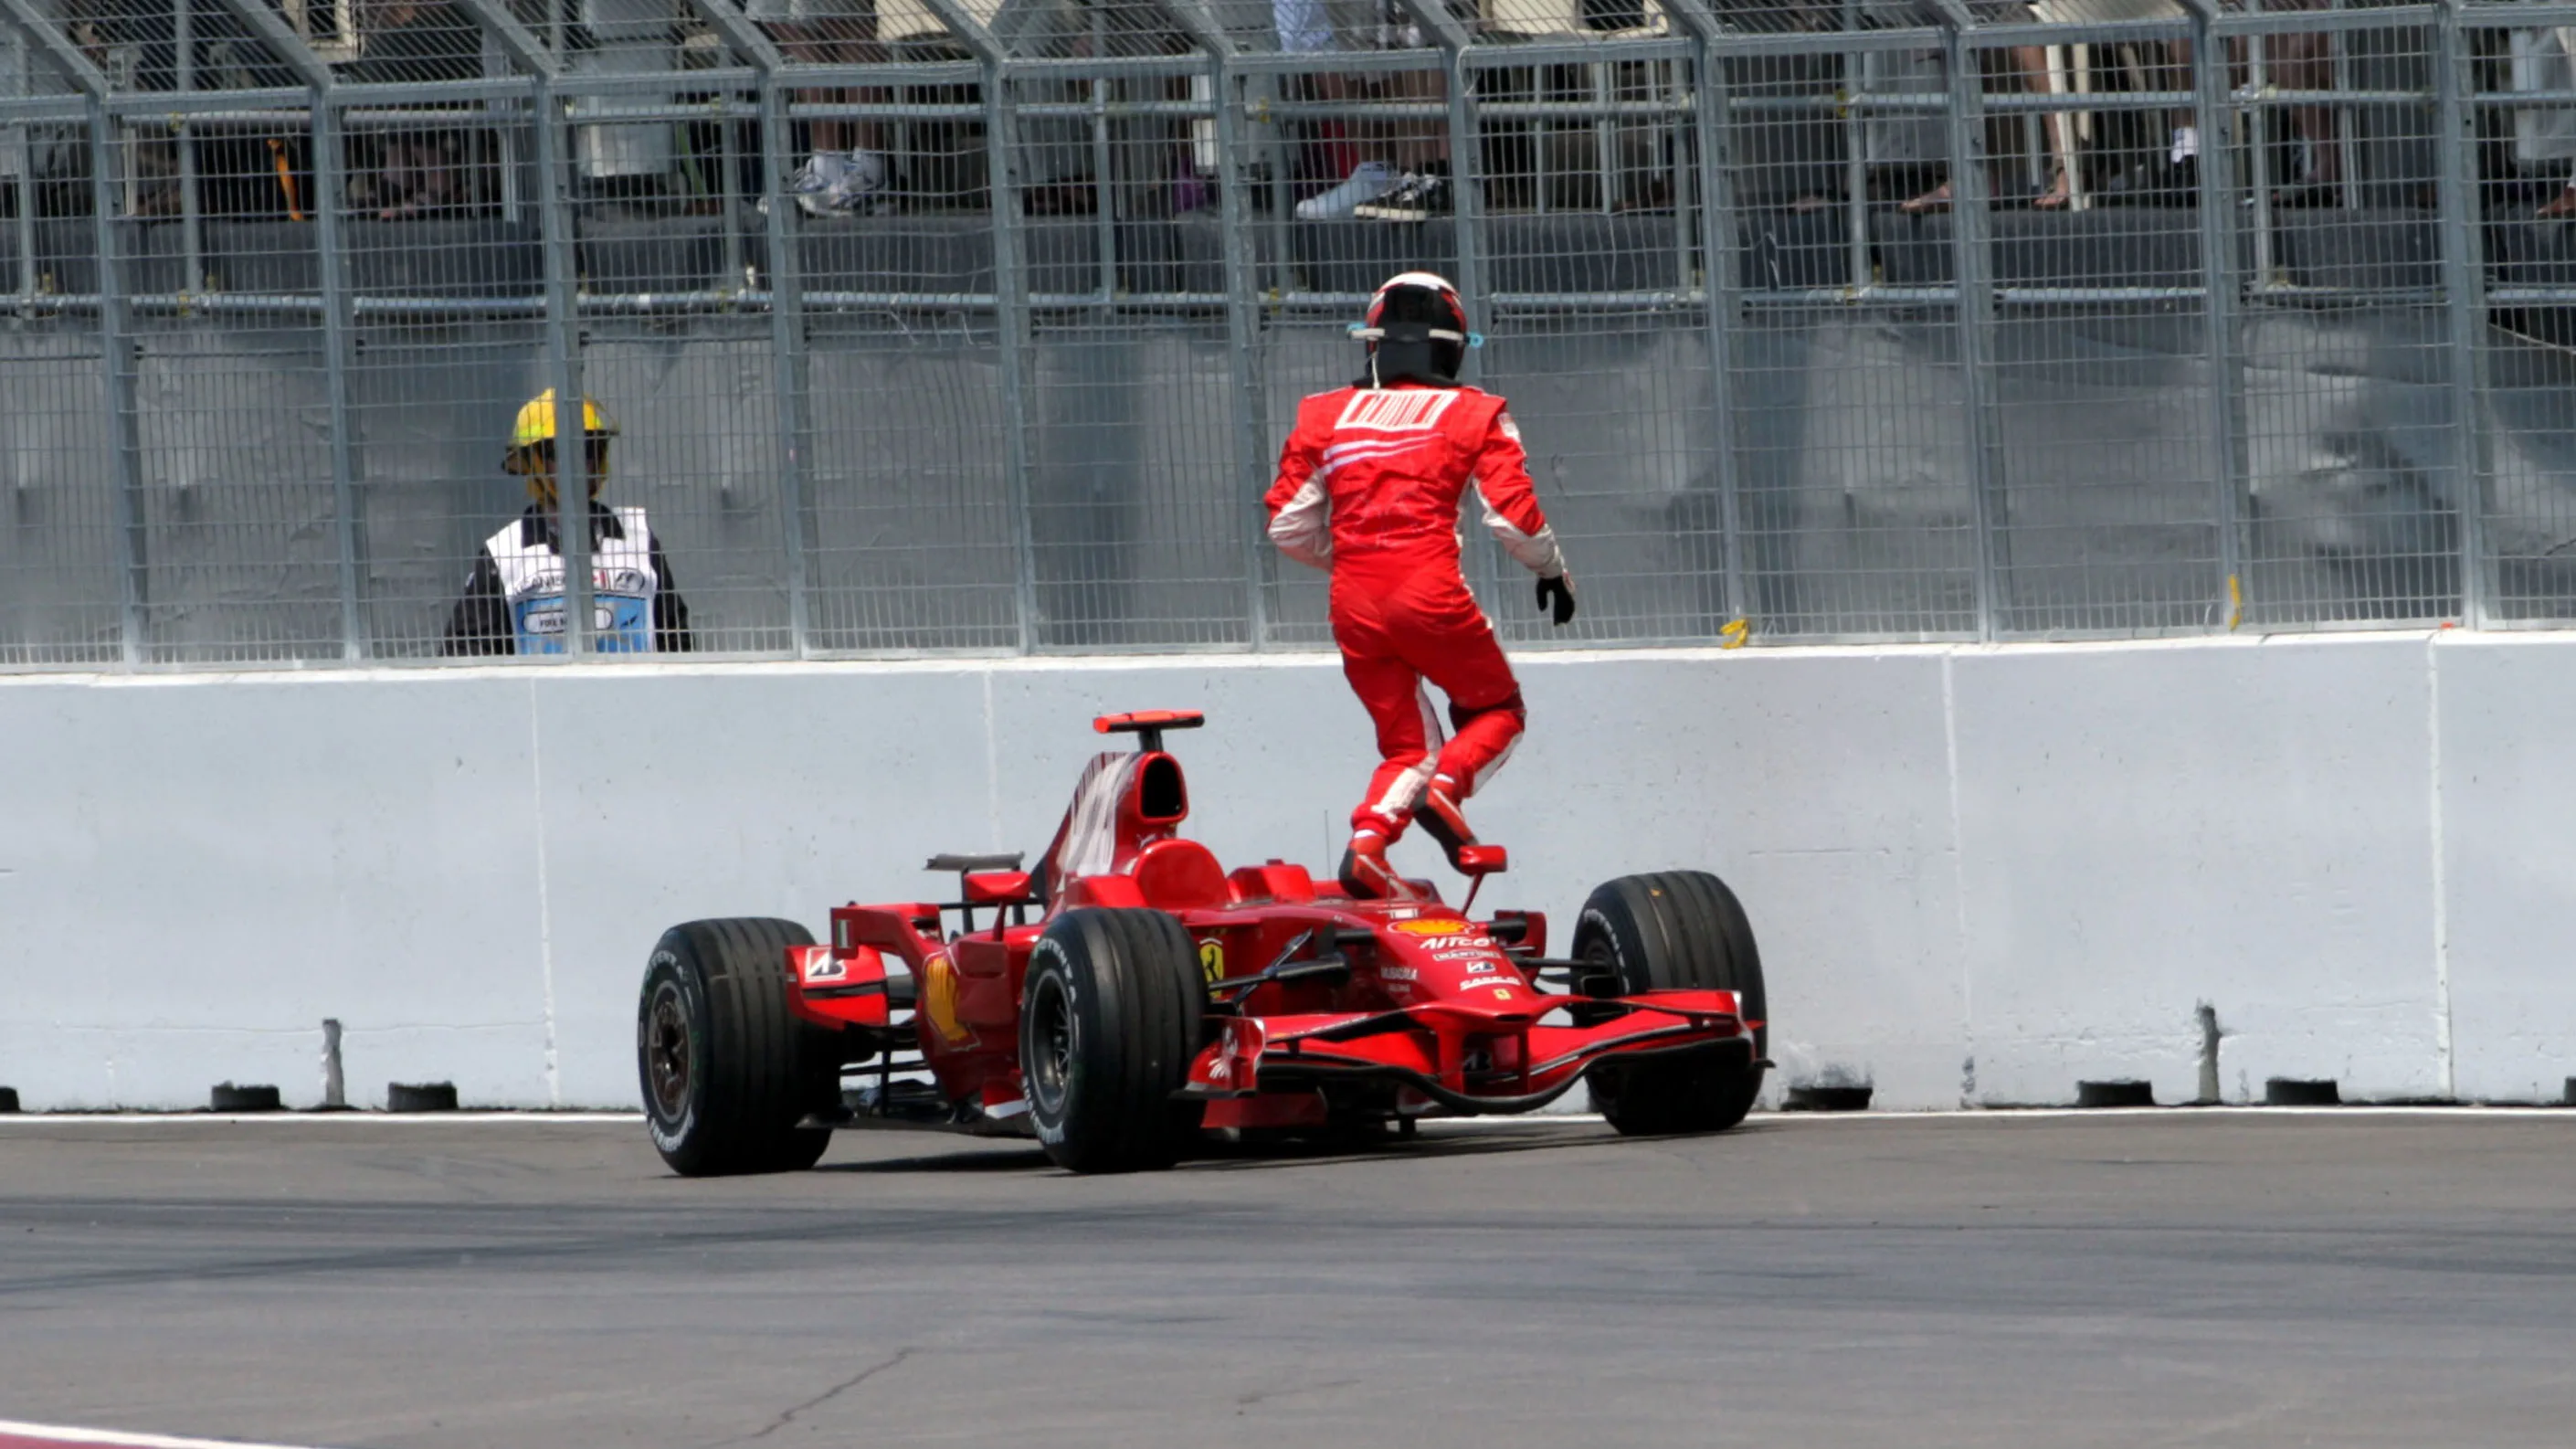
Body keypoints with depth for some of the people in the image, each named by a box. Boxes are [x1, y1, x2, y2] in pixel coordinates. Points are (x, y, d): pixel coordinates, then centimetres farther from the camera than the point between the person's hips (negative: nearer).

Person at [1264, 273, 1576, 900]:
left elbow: (1289, 528, 10)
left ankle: (1368, 841, -10)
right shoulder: (1472, 414, 3)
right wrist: (1552, 570, 16)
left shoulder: (1325, 415, 11)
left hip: (1354, 606, 4)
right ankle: (1447, 785, -12)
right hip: (1430, 598, -4)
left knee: (1407, 746, 16)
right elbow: (1513, 517, -3)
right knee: (1498, 712, 17)